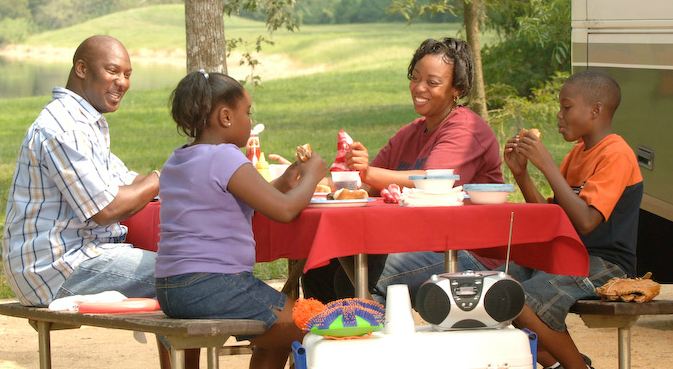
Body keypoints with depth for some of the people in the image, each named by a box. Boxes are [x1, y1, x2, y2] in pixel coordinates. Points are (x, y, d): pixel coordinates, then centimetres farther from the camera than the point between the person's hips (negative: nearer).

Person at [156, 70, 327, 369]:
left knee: (275, 338, 27)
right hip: (213, 286, -10)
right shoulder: (225, 159, -14)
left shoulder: (175, 162, 15)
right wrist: (311, 175, 1)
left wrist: (284, 182, 18)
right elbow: (284, 209, -16)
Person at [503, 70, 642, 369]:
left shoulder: (616, 155, -14)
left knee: (521, 305, -26)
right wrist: (521, 174, 1)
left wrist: (547, 165, -23)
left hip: (604, 266, -10)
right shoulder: (579, 152, 14)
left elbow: (585, 221, -25)